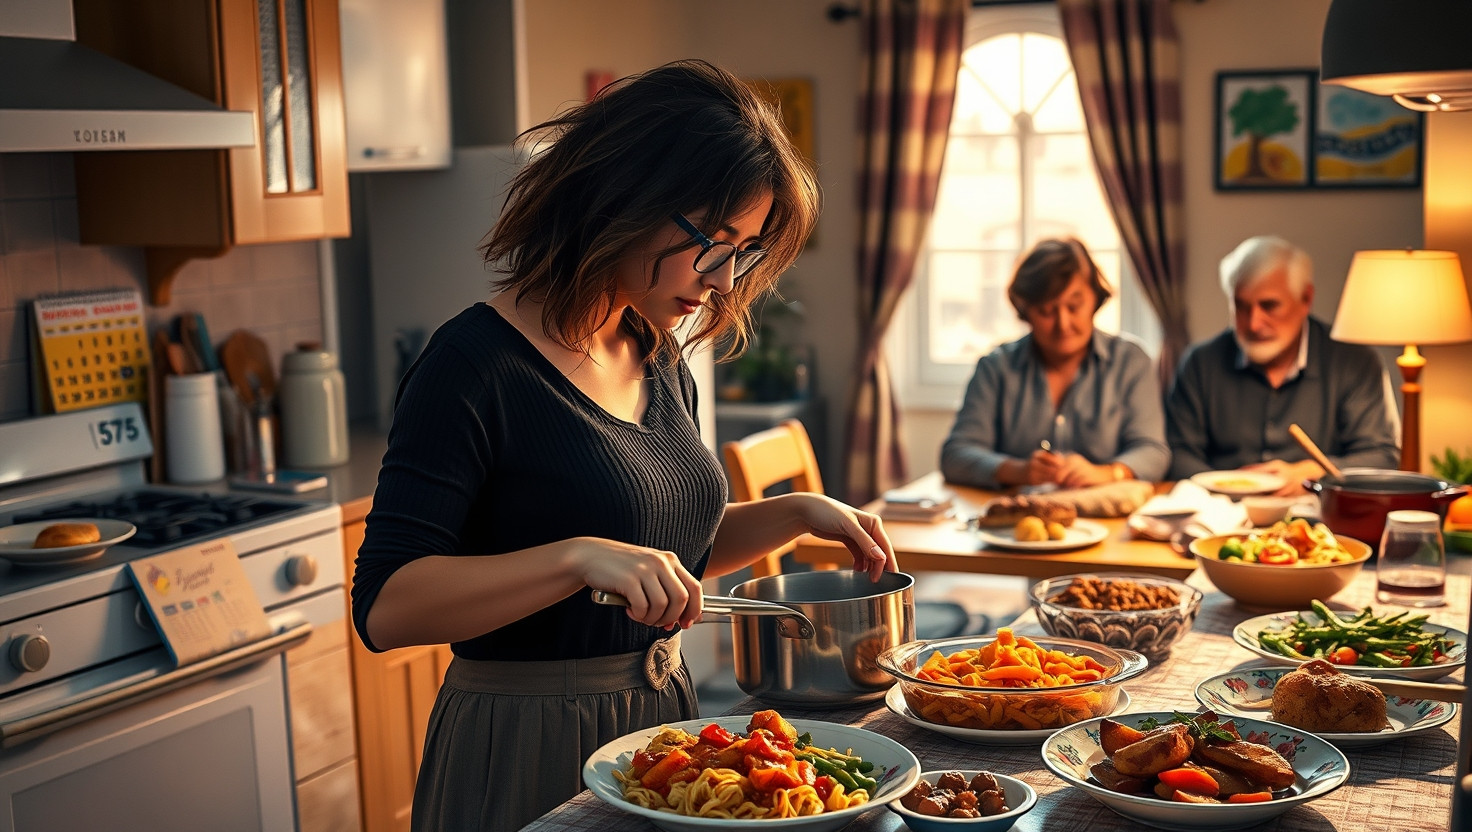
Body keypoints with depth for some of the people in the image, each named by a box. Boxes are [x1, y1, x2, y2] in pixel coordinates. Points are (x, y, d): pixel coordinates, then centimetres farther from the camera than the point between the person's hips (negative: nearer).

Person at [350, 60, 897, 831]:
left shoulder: (660, 360, 6)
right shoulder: (476, 365, -18)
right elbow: (385, 607, -23)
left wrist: (797, 511, 4)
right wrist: (578, 557, -33)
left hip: (661, 723, 8)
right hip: (523, 756, -7)